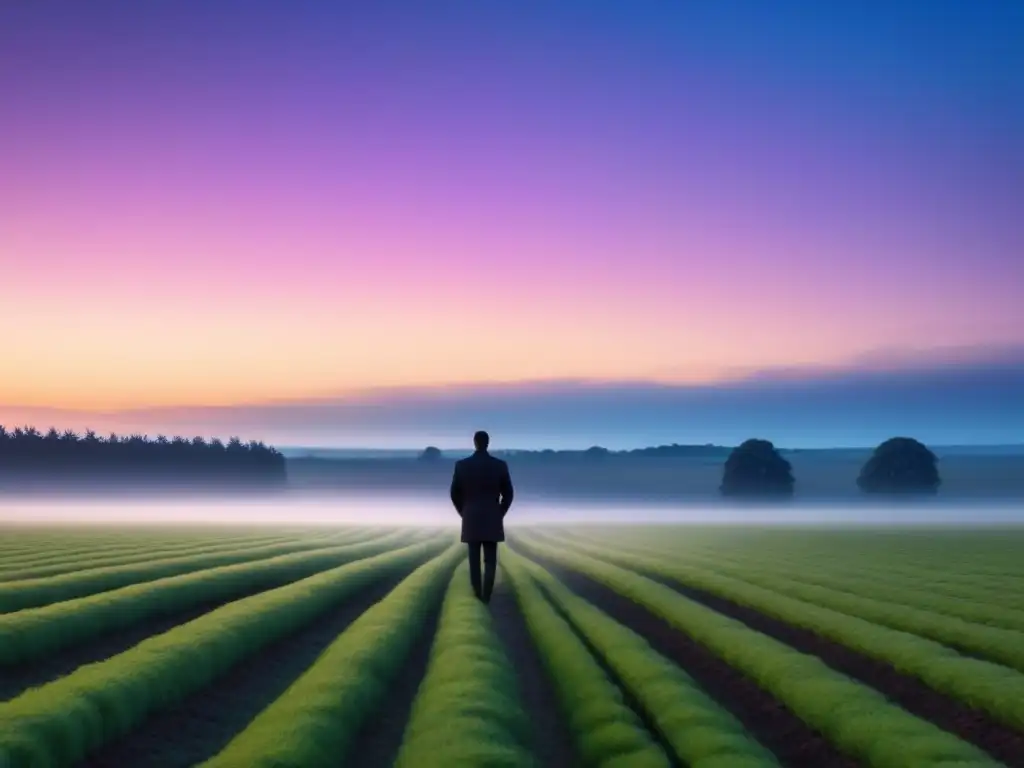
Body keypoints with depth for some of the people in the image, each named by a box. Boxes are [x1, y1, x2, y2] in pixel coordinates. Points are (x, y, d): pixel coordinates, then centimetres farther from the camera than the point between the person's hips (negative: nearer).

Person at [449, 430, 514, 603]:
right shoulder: (500, 465, -5)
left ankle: (477, 593, 12)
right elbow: (508, 494, -1)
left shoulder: (461, 465, -6)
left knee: (474, 559, 9)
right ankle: (486, 594, -3)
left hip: (470, 520, 0)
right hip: (493, 520, 0)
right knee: (490, 560, 4)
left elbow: (455, 494, 0)